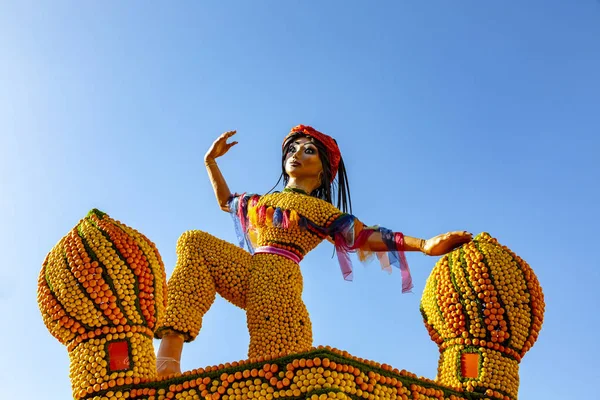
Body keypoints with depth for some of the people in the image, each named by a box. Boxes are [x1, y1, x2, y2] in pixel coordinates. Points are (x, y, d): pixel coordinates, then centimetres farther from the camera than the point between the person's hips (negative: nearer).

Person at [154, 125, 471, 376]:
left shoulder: (324, 212, 15)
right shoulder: (261, 201, 32)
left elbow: (366, 237, 2)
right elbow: (226, 201, 49)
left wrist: (425, 245, -12)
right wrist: (211, 160, 44)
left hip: (278, 278, -5)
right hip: (249, 273, 5)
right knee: (194, 243, -17)